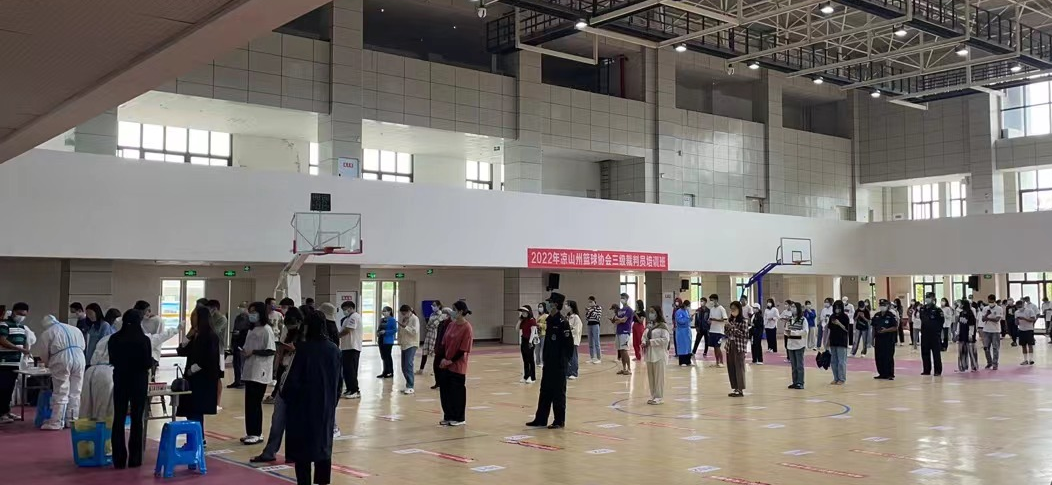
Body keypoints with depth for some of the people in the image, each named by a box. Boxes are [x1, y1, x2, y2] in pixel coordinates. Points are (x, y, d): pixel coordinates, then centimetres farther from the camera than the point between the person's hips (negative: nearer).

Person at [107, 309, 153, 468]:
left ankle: (119, 459, 7)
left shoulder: (114, 339, -2)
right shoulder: (144, 340, -13)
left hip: (120, 380, 3)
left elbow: (112, 360, 10)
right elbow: (148, 364, -10)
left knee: (118, 418, 8)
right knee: (137, 419, 5)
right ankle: (134, 459, 7)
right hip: (139, 380, -3)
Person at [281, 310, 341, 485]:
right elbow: (338, 379, 8)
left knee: (303, 446, 2)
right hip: (326, 405, 5)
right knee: (324, 444, 14)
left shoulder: (304, 349, -16)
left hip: (304, 405, -5)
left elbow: (294, 378, -14)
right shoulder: (334, 349, 2)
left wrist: (285, 396, 3)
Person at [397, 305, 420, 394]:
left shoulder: (415, 319, -8)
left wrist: (405, 326, -22)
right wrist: (399, 341, 8)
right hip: (404, 345, 8)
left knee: (408, 365, -14)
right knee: (404, 366, 7)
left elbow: (415, 331, -20)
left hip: (411, 345, -8)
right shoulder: (404, 319, 14)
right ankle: (409, 385, 17)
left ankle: (410, 387, -12)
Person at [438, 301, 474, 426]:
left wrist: (451, 361, -14)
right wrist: (443, 359, -4)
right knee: (444, 390, 10)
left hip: (458, 366, -7)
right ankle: (448, 416, 22)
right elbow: (444, 343, 9)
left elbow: (464, 349, -15)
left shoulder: (467, 328, -14)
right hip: (446, 364, 7)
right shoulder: (451, 325, 7)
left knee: (457, 392, 2)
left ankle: (459, 418, 15)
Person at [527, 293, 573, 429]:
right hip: (549, 362, 8)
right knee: (545, 391, 13)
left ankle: (559, 421, 12)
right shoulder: (550, 320, 8)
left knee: (558, 392, 1)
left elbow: (569, 344, -17)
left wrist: (565, 359, -12)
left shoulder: (563, 323, -17)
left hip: (559, 364, -8)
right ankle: (540, 420, 20)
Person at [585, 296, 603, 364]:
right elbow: (586, 318, 12)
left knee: (597, 342, -6)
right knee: (590, 343, 10)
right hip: (589, 325, 7)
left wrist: (592, 312, -19)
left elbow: (598, 318, -12)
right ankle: (592, 358, 17)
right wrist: (586, 313, -5)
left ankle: (599, 358, -1)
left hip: (595, 325, -7)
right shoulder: (589, 308, 11)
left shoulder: (598, 307, -6)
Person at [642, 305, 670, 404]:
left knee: (659, 377, -1)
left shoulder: (662, 326, -10)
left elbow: (665, 339, -18)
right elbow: (644, 336, 21)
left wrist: (651, 342, -18)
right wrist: (644, 342, -2)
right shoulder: (649, 326, 14)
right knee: (651, 377, 12)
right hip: (649, 355, 8)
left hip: (659, 355, -8)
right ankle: (653, 396, 21)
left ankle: (659, 397, 6)